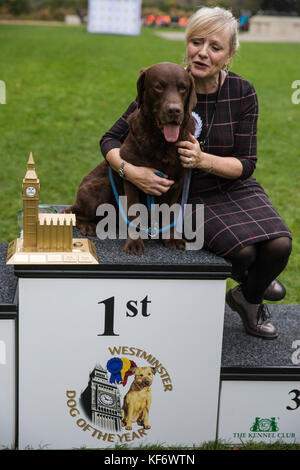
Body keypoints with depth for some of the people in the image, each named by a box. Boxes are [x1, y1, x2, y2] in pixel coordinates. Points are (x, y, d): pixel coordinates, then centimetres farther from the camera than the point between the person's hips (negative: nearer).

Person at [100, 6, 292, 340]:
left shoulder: (242, 93, -8)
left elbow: (246, 164, -8)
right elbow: (111, 139, -10)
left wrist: (203, 160, -28)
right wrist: (131, 171, -32)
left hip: (235, 188, 3)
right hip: (190, 194, -2)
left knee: (279, 244, -22)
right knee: (243, 250, -27)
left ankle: (248, 298, 12)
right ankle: (247, 275, 14)